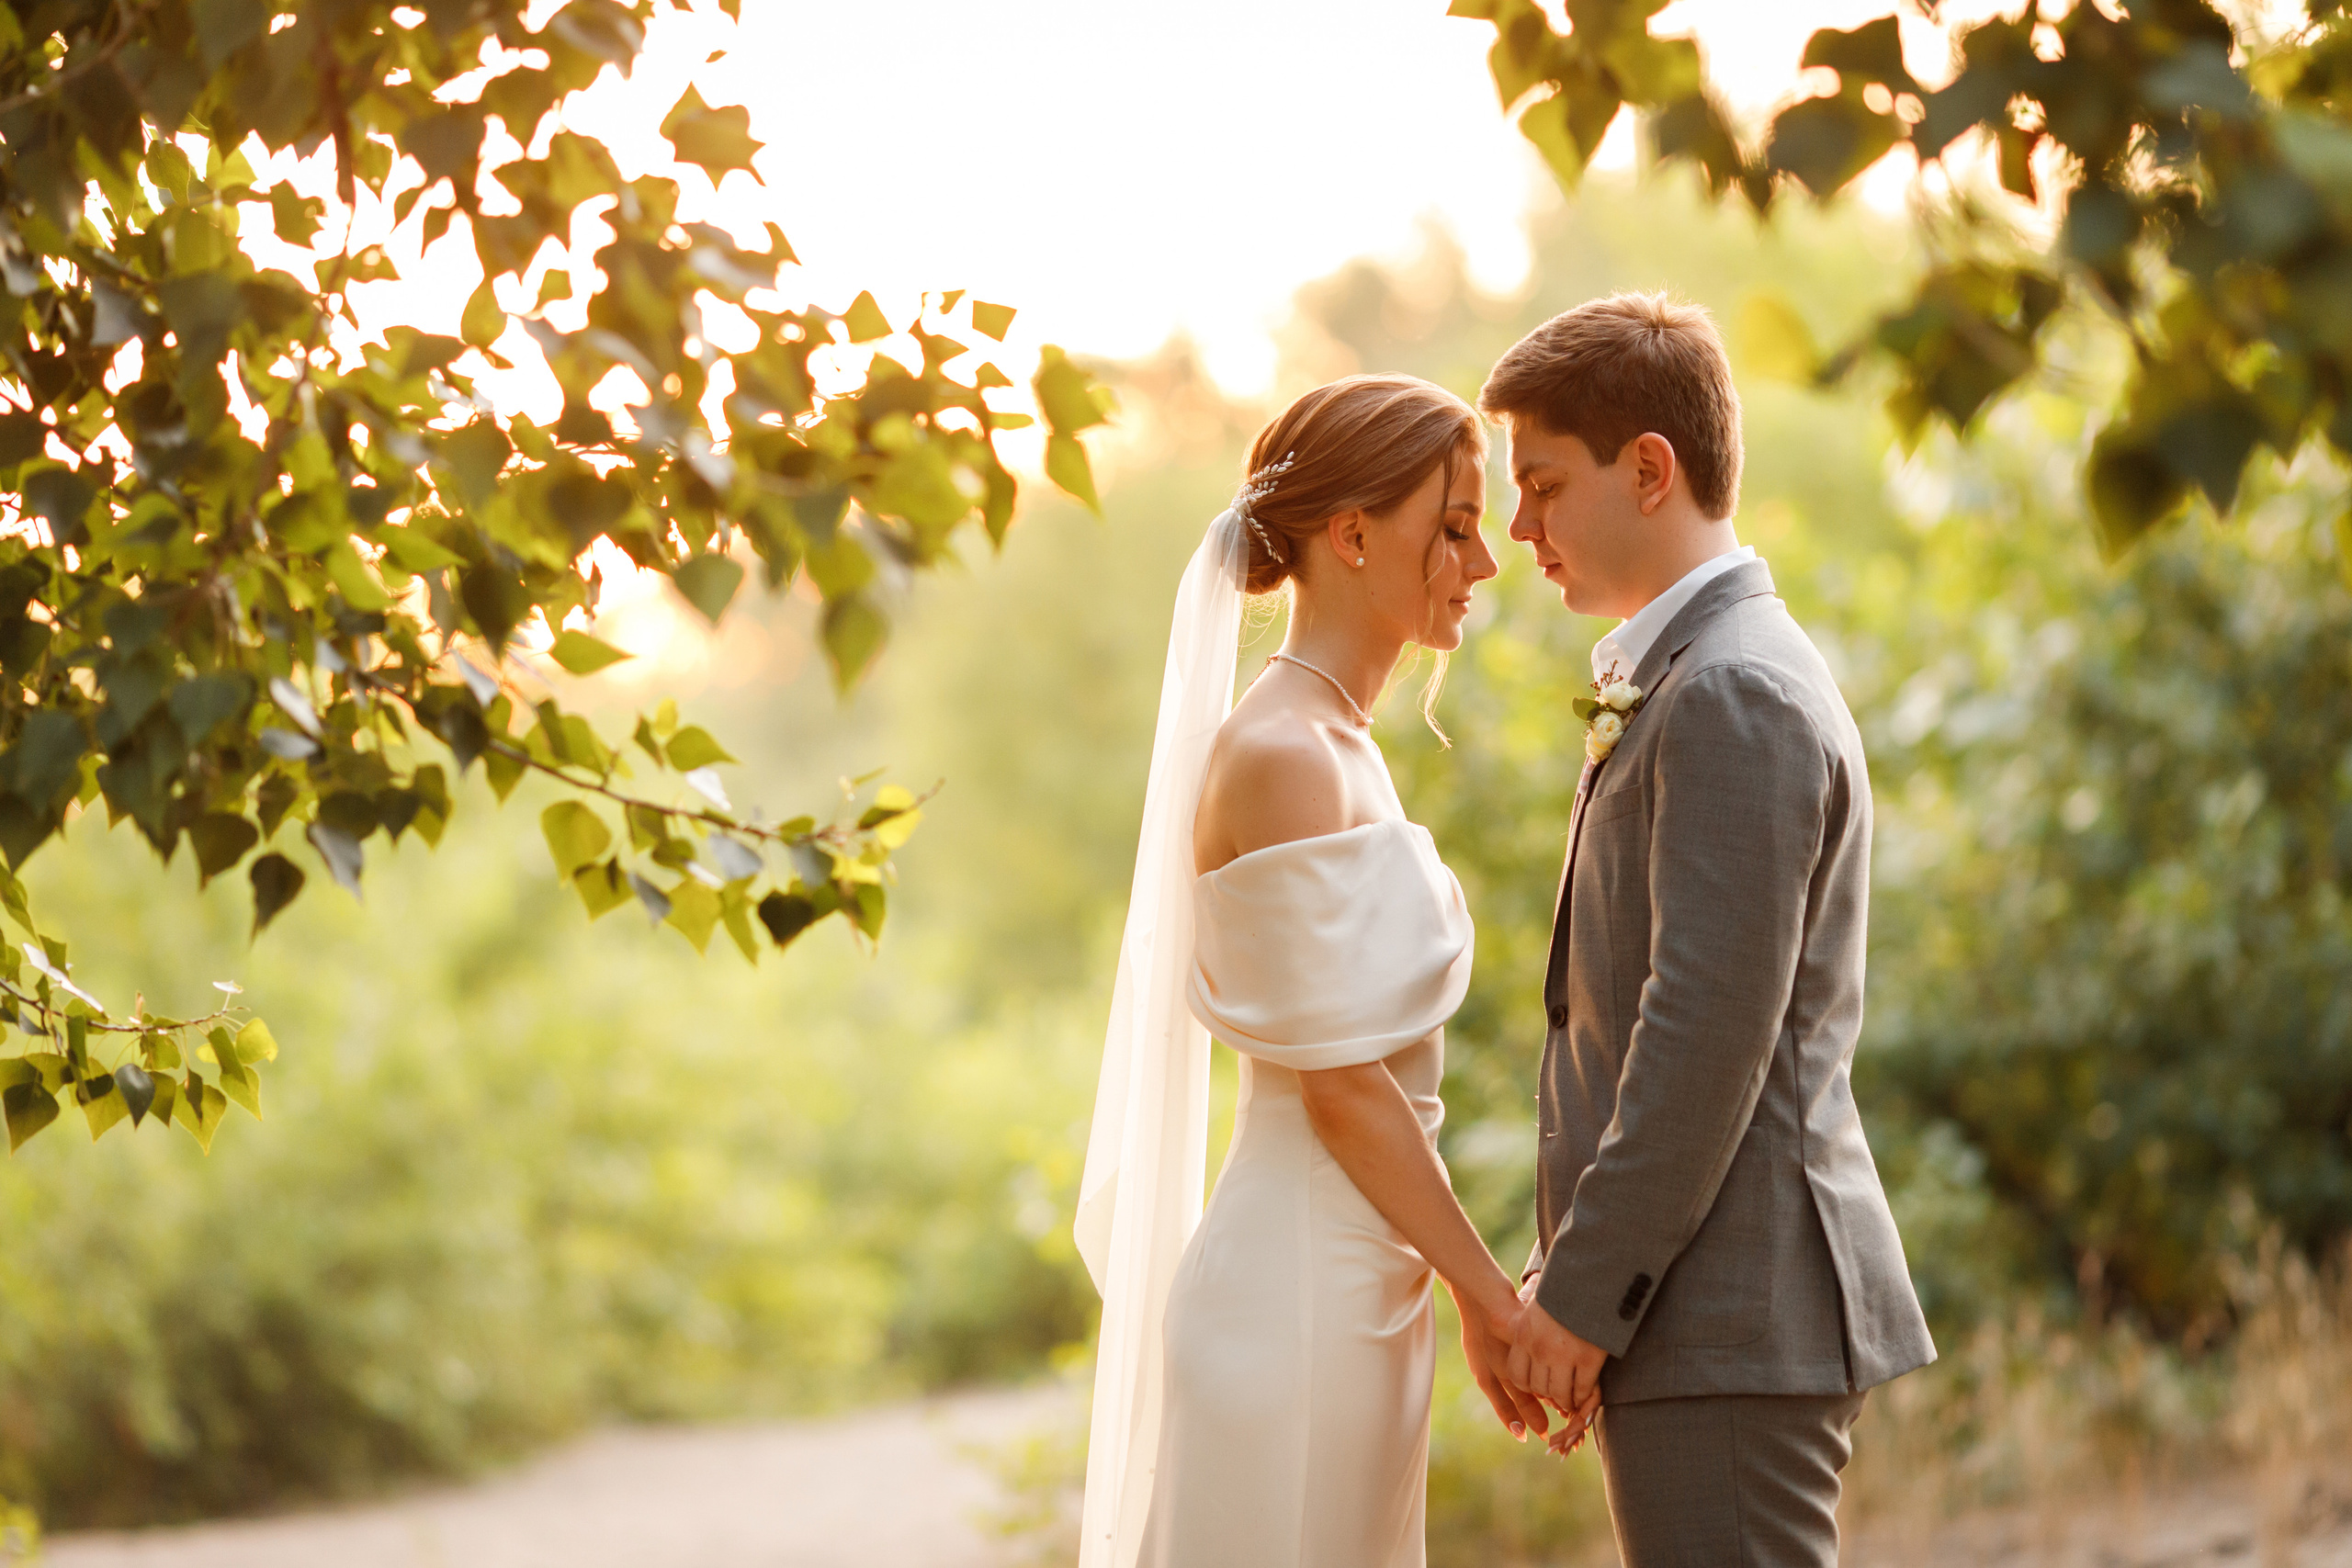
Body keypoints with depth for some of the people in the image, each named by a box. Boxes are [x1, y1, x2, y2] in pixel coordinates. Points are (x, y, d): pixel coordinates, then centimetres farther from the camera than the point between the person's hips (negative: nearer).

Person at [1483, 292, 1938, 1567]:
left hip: (1731, 1318, -10)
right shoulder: (1696, 677, 19)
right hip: (1728, 1316, 10)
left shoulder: (1734, 694, -14)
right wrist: (1572, 1269, 17)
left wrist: (1583, 1290, -17)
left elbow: (1714, 1027, -21)